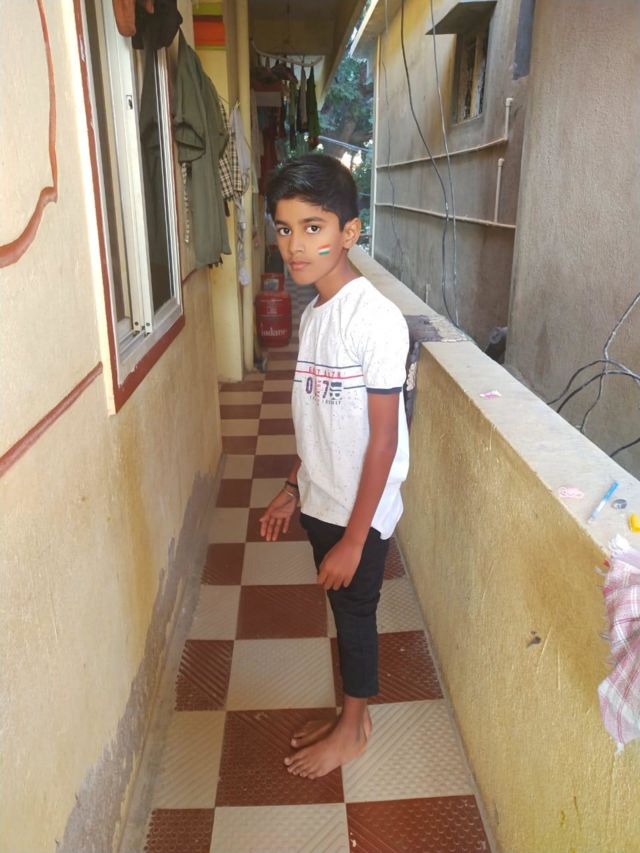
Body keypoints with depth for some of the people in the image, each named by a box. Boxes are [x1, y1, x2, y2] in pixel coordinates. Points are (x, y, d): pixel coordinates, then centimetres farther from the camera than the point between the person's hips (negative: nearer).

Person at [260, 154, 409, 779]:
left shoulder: (376, 319, -23)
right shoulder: (314, 313, 3)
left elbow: (384, 439, -21)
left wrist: (353, 537, -18)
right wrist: (293, 489, 15)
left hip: (361, 511, -7)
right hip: (321, 502, 7)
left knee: (354, 610, 12)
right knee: (343, 610, 21)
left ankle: (351, 730, 37)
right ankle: (352, 715, 43)